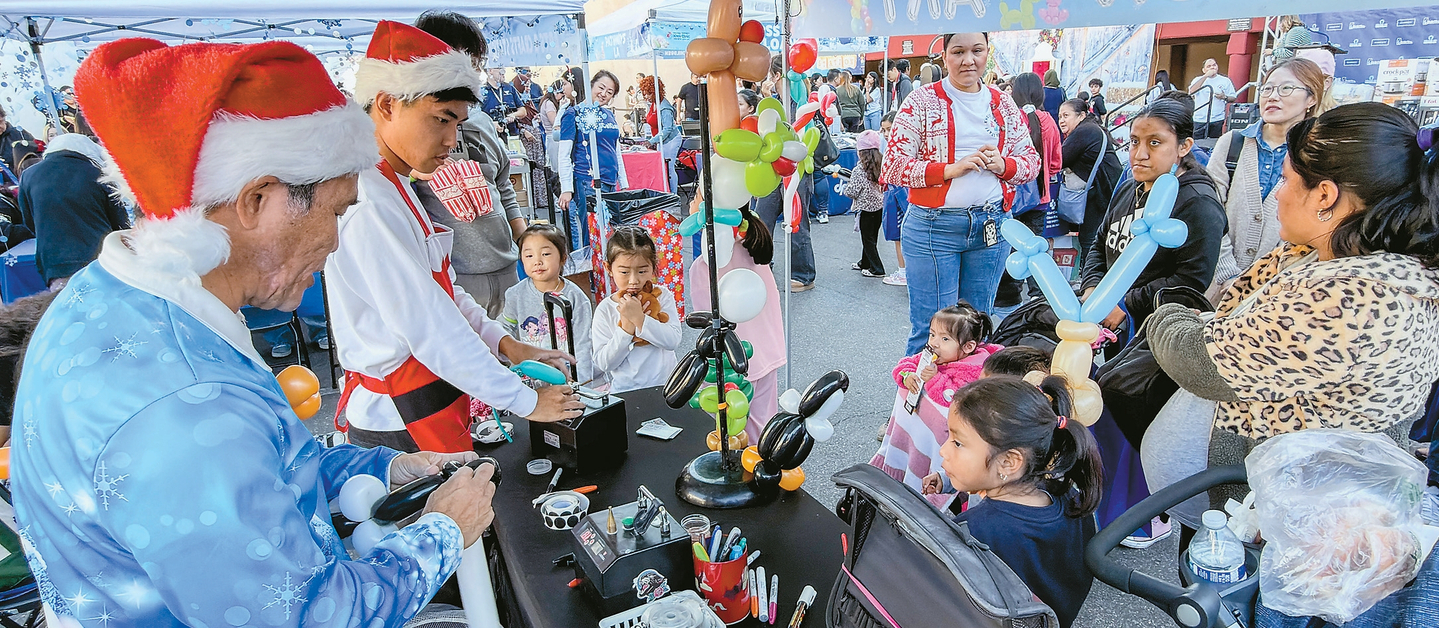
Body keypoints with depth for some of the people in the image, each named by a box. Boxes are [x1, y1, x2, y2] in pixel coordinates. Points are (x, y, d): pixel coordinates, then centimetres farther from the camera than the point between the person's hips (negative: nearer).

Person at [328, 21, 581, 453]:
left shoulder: (395, 188, 11)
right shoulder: (367, 204, -22)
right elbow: (428, 328, -23)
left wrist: (503, 342, 3)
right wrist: (526, 401, -17)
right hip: (403, 426, -9)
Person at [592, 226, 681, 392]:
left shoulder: (661, 296, 3)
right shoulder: (605, 310, -1)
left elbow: (673, 341, -9)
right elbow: (603, 364, -6)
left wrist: (639, 318, -18)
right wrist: (627, 327, -16)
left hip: (665, 385, 2)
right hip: (624, 390, -1)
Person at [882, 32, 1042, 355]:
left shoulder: (1003, 104, 11)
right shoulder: (922, 101, -2)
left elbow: (1031, 160, 14)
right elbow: (893, 166, -7)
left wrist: (1002, 164, -8)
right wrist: (951, 169, -18)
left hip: (992, 226, 4)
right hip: (933, 226, -4)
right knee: (932, 329, -1)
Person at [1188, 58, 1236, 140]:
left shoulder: (1225, 80, 9)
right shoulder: (1198, 80, 8)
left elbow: (1233, 98, 11)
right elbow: (1191, 91, -13)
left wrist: (1224, 97, -12)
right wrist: (1205, 76, -14)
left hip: (1217, 120, 1)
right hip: (1199, 120, -1)